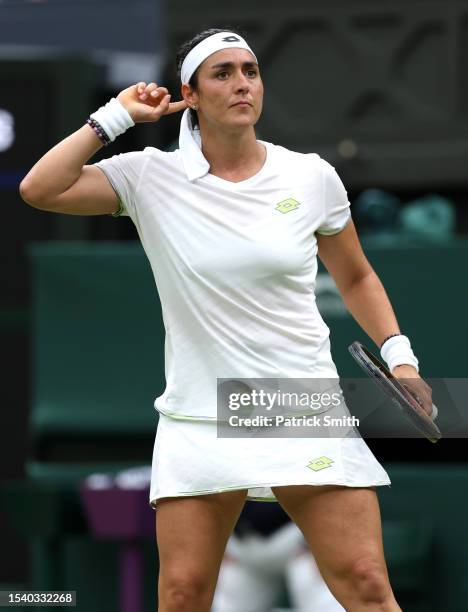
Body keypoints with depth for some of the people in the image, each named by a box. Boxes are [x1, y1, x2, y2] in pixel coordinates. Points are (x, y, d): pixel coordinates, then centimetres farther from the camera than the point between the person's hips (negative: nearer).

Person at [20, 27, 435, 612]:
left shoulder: (312, 176, 2)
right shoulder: (150, 177, 0)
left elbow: (356, 279, 16)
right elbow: (39, 189, -10)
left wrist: (400, 357, 4)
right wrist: (118, 115, -6)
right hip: (198, 424, 0)